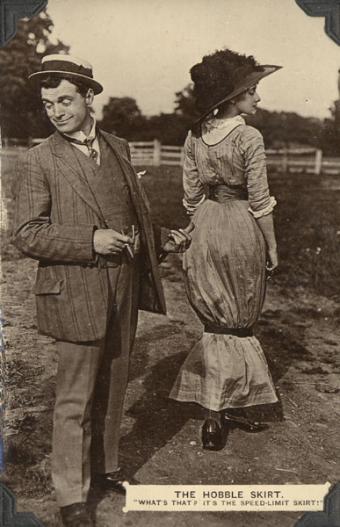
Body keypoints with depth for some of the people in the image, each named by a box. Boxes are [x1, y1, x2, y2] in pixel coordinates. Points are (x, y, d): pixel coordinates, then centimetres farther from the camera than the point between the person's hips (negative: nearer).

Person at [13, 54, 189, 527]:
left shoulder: (118, 148, 8)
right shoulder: (39, 160, -8)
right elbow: (26, 235, -12)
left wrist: (161, 239, 7)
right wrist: (90, 241, -21)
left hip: (124, 288, 5)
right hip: (77, 293, -5)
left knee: (113, 386, 18)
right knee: (75, 398, 4)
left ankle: (104, 467, 38)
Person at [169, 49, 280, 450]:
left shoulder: (194, 137, 3)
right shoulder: (249, 138, -14)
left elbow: (191, 196, 6)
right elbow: (259, 202, -12)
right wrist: (272, 250, -2)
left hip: (206, 230, 6)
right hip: (242, 231, -5)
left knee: (216, 323, 15)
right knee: (238, 324, 9)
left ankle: (228, 408, 27)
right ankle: (219, 413, 16)